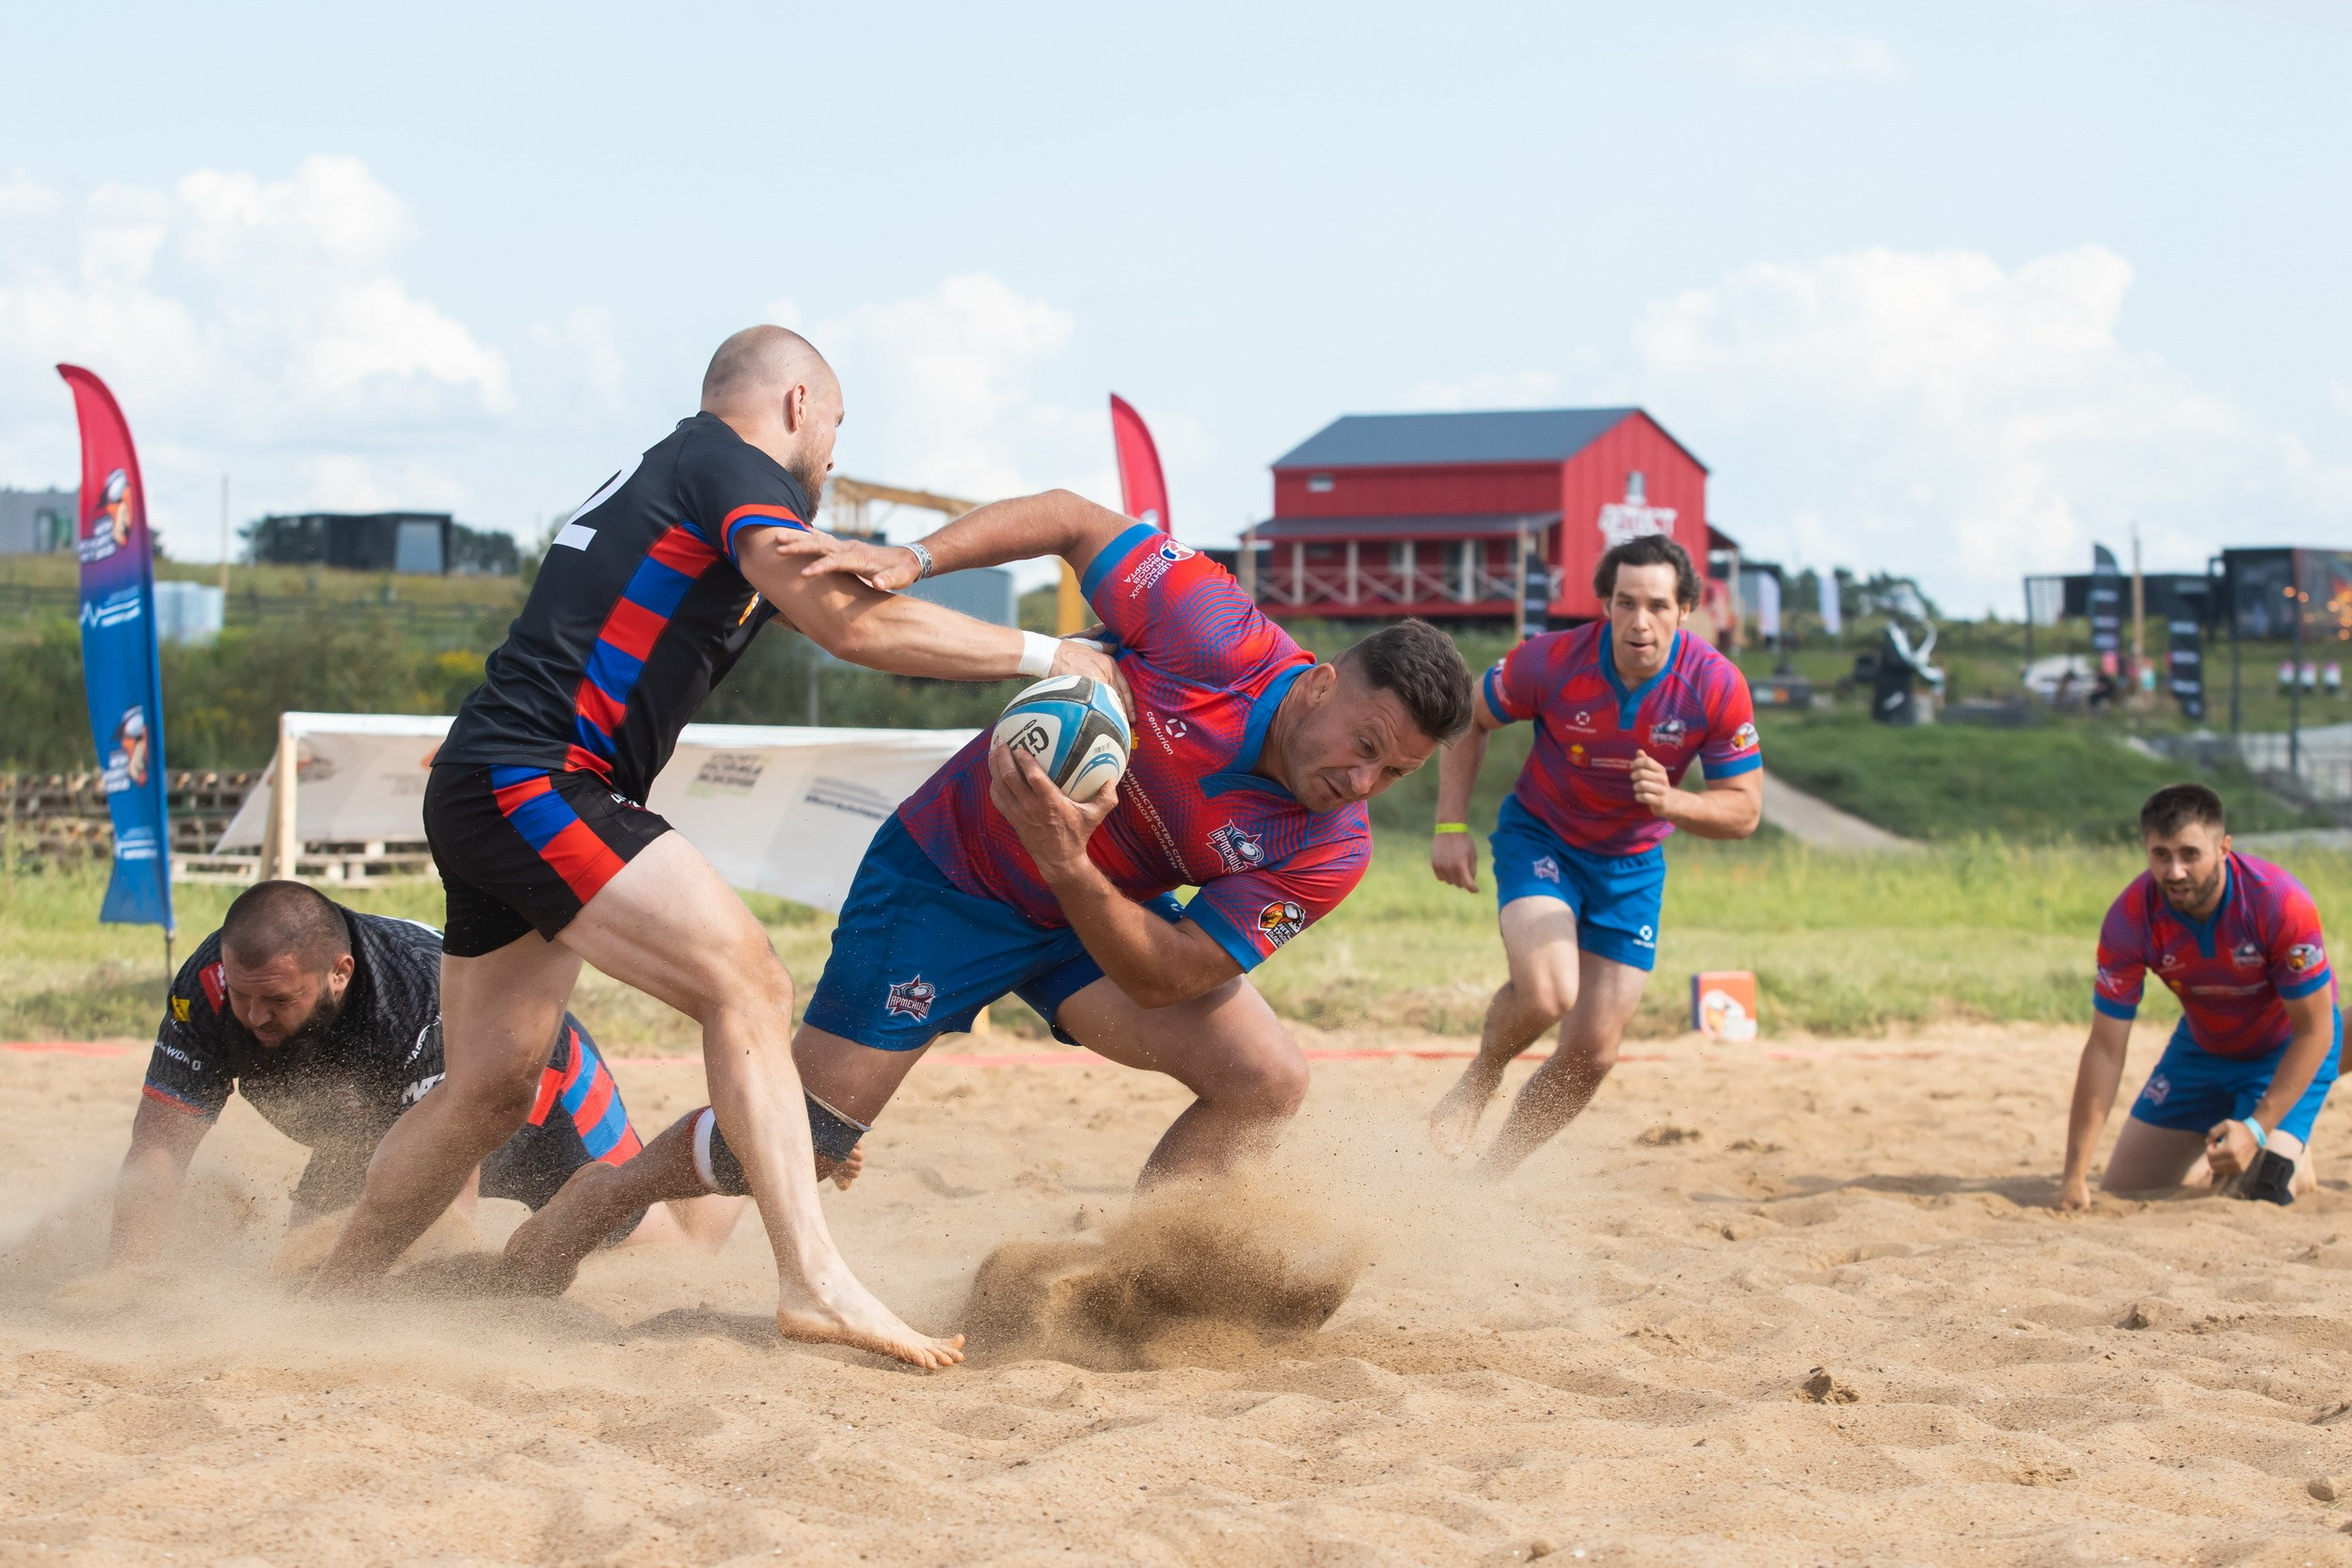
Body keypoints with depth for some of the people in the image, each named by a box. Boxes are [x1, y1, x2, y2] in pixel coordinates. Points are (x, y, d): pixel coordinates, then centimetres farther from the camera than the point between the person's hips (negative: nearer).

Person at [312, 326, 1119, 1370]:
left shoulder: (656, 474, 25)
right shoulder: (730, 465, -4)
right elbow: (850, 625, -16)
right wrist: (1040, 654, -9)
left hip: (479, 794, 10)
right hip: (533, 782, -10)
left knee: (489, 1093, 16)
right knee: (747, 987, -17)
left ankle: (324, 1305, 26)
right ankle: (814, 1283, -25)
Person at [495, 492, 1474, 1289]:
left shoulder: (1328, 853, -20)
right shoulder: (1218, 638, -29)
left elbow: (1164, 978, -22)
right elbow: (1077, 524, -16)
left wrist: (1069, 864, -38)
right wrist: (914, 558, -28)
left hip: (1097, 917, 4)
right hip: (953, 869, -4)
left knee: (1267, 1081, -16)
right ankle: (594, 1201, 20)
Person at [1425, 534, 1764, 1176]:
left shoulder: (1717, 687, -20)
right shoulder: (1551, 662, -23)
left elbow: (1744, 809, -13)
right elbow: (1468, 720, -4)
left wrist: (1671, 803, -32)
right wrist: (1451, 825, -12)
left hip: (1634, 864, 3)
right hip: (1539, 839, -2)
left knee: (1592, 1054, 0)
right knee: (1546, 992, -29)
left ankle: (1491, 1175, 22)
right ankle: (1476, 1085, 3)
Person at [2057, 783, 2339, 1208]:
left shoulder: (2281, 904, -34)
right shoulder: (2130, 919, -25)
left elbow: (2313, 1031, -24)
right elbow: (2105, 1049, -22)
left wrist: (2257, 1128, -34)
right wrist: (2075, 1177, -26)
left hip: (2287, 1048, -4)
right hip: (2202, 1044, 4)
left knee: (2264, 1190, -24)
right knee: (2123, 1188, 1)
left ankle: (2295, 1154, 10)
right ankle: (2217, 1157, 29)